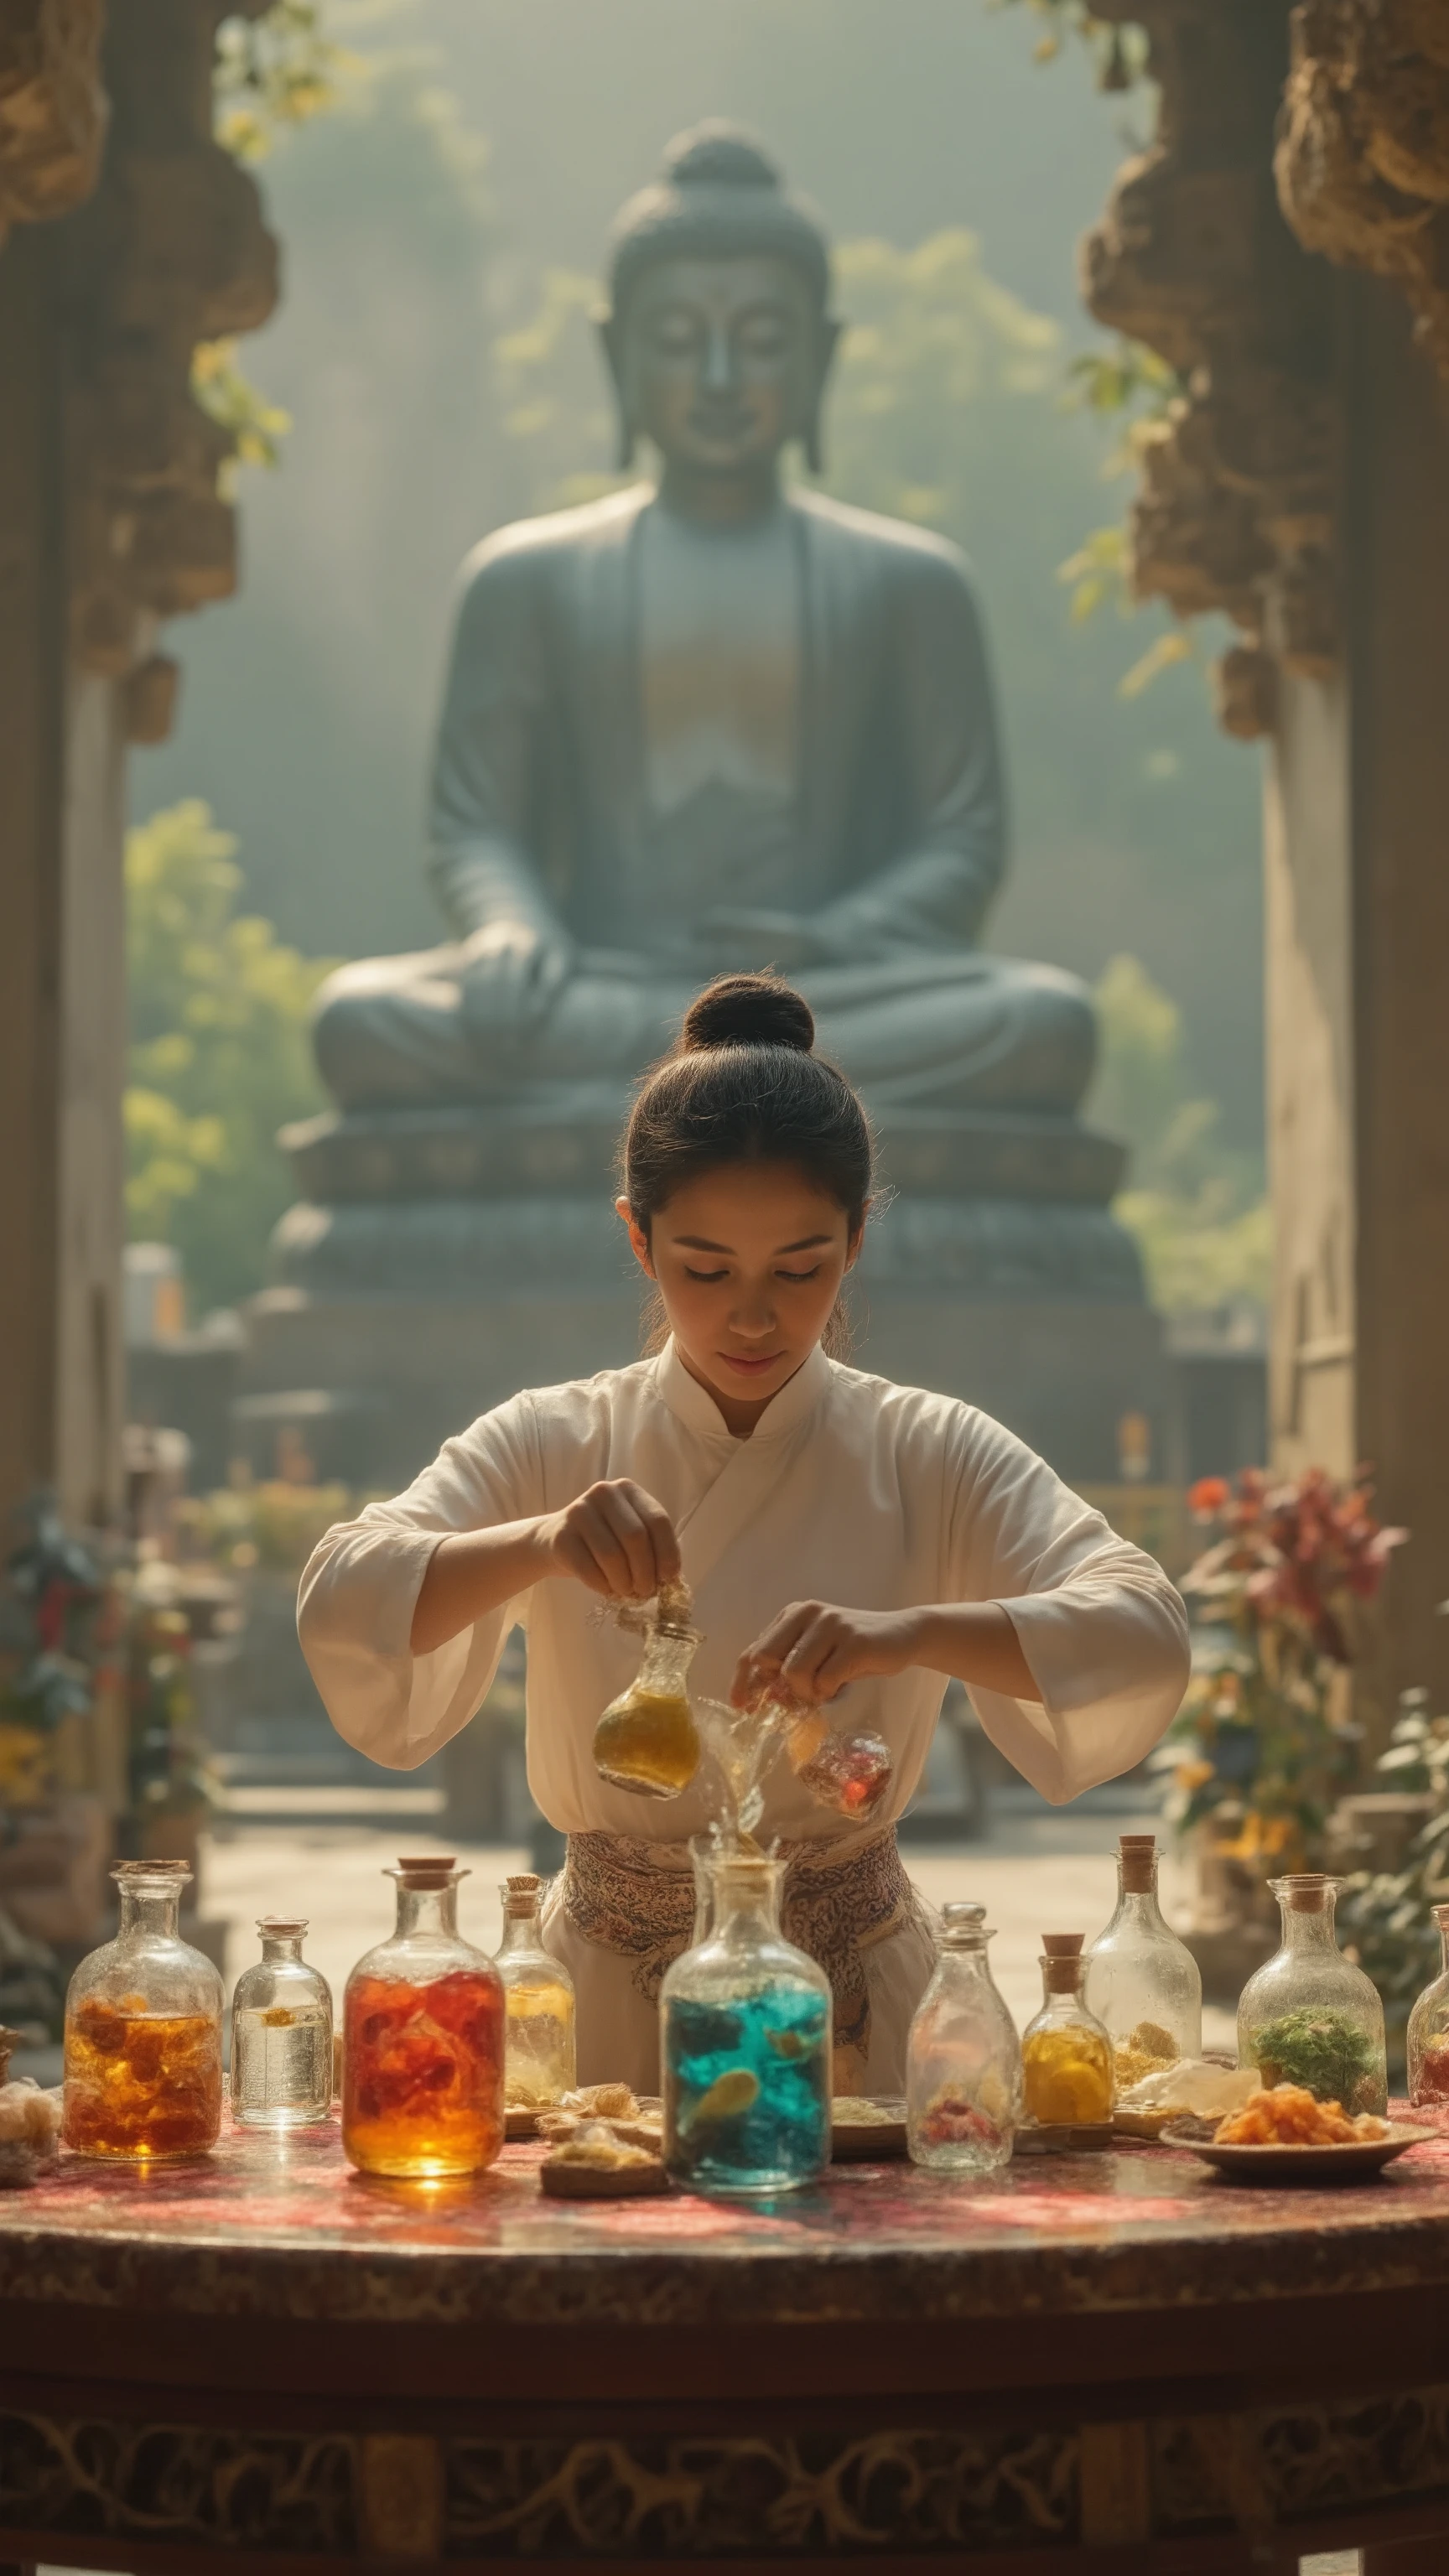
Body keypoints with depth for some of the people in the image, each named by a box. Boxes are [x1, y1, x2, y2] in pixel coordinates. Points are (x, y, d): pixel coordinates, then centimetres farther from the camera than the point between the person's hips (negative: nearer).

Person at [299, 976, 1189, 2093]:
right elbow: (343, 1608, -10)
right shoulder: (551, 1449, 2)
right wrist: (542, 1544, -29)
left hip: (854, 2014, 0)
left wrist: (908, 1635, -30)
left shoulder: (931, 1459, 1)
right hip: (606, 2004, 0)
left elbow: (1144, 1635, -13)